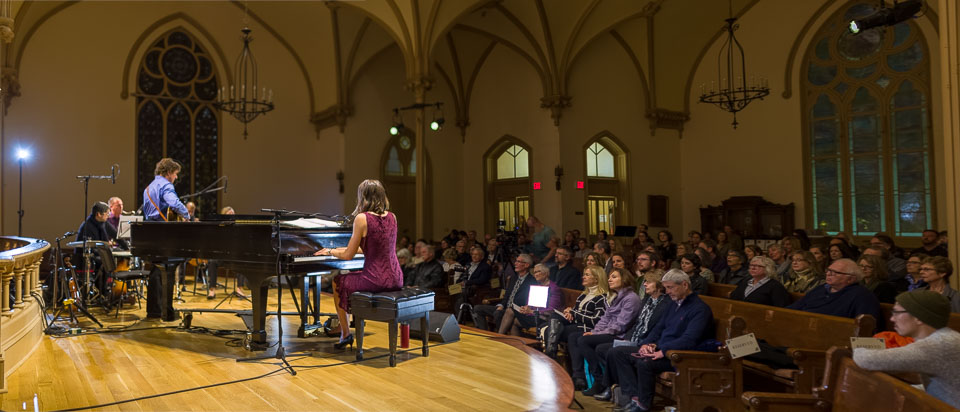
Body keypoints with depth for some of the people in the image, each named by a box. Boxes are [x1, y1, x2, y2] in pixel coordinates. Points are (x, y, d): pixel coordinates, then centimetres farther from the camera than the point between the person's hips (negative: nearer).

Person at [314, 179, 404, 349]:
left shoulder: (362, 218, -11)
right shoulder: (392, 217, 8)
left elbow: (348, 255, -6)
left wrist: (330, 251, 15)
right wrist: (341, 249, 30)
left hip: (376, 280, -7)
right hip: (396, 279, 7)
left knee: (338, 282, 22)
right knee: (352, 277, 34)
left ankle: (346, 334, 26)